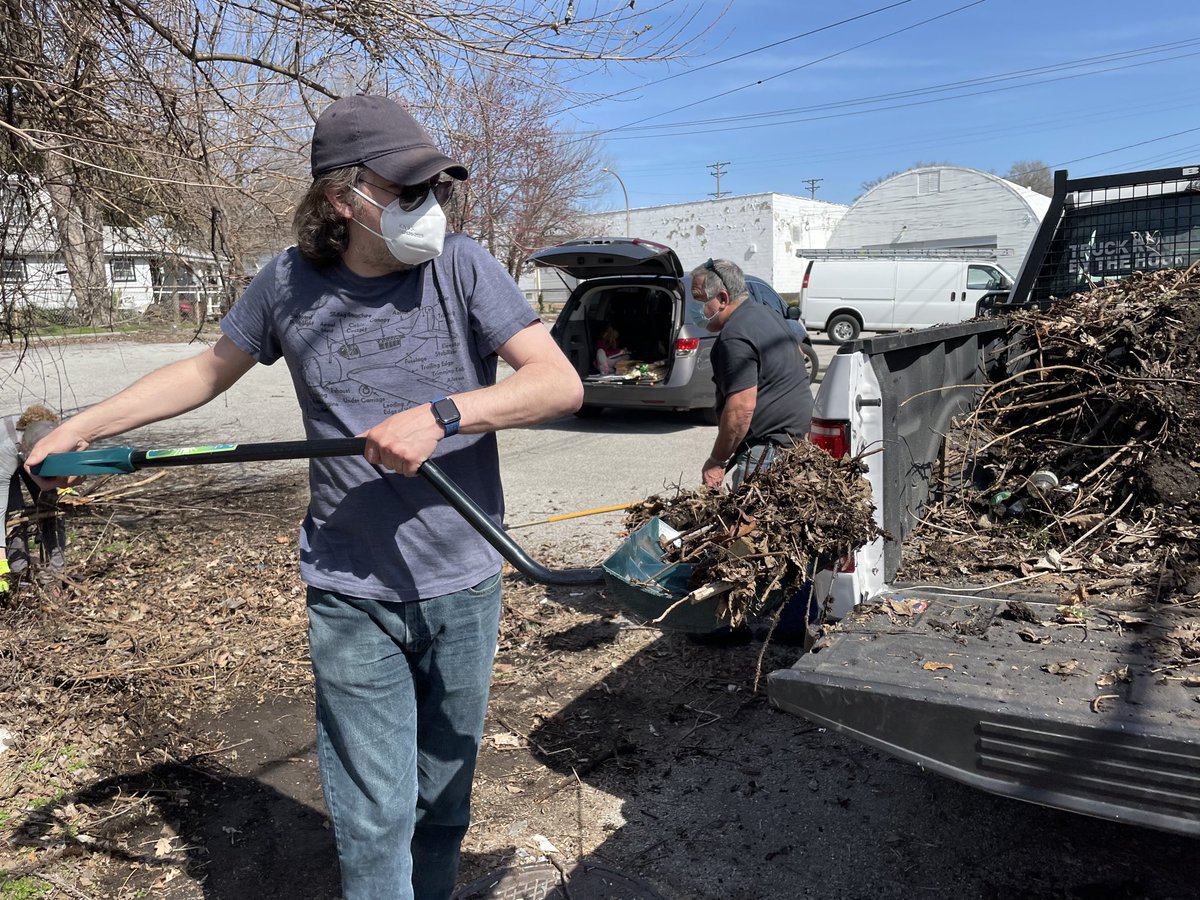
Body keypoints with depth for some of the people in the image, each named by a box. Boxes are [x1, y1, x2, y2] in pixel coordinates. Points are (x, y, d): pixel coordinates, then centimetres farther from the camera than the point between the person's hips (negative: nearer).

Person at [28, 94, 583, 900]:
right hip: (353, 598, 0)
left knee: (444, 797, 19)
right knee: (374, 817, 5)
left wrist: (441, 415, -26)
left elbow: (562, 384, -15)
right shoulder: (289, 285, -3)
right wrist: (82, 426, 12)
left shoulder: (461, 266, -8)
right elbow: (210, 370, 14)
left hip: (464, 589, 1)